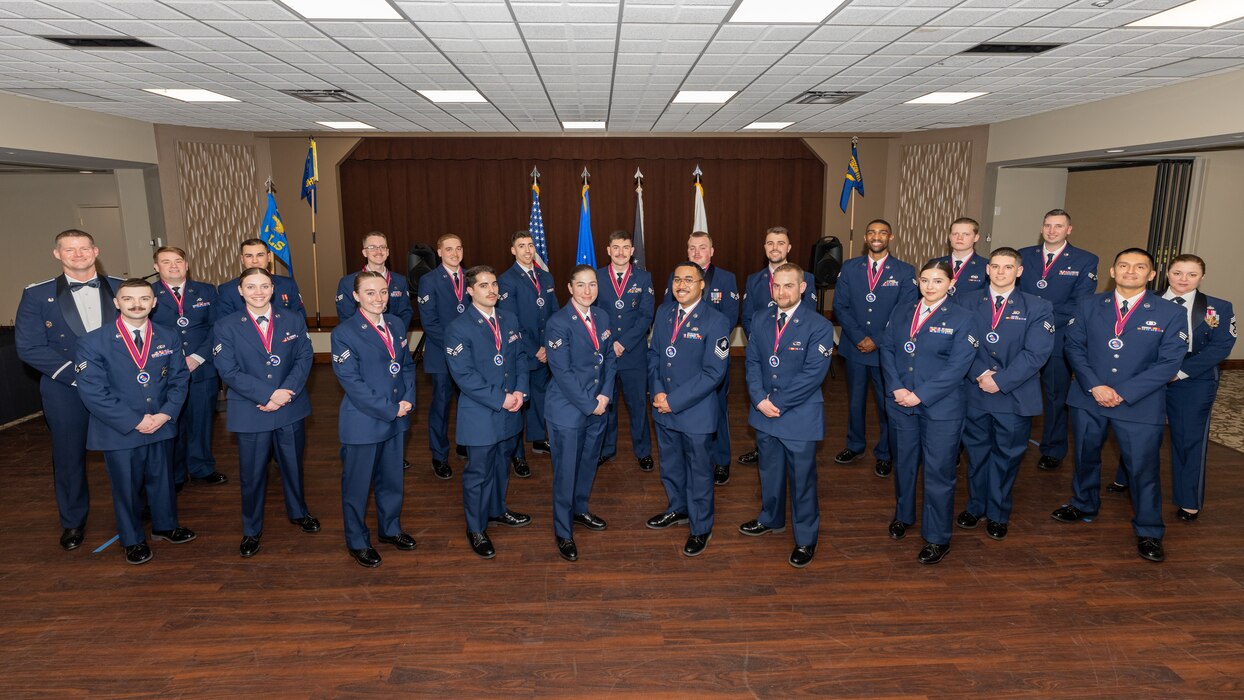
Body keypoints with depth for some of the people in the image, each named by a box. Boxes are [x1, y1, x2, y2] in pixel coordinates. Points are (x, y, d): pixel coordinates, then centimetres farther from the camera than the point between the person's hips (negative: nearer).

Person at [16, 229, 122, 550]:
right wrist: (77, 375, -15)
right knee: (69, 455, 9)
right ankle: (73, 521, 28)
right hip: (66, 391, 0)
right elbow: (29, 347, -6)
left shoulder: (121, 289, 3)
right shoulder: (37, 295, -1)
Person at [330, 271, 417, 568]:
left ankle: (390, 529, 40)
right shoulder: (344, 332, -14)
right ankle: (357, 541, 28)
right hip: (362, 422, -5)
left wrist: (407, 400, -7)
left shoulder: (397, 324, 5)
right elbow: (351, 381, -17)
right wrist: (388, 410, -17)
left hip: (397, 419, 6)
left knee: (392, 478, 19)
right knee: (357, 484, 10)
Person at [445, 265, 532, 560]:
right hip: (479, 415, -6)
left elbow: (521, 356, 8)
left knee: (502, 465, 21)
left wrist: (520, 391, -9)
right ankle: (476, 530, 22)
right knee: (479, 472, 5)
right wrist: (500, 400, -20)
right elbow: (465, 375, -19)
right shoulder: (458, 329, -14)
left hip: (509, 413, 6)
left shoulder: (510, 321, 7)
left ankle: (497, 510, 43)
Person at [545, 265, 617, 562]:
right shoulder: (558, 323, -16)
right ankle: (563, 533, 19)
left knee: (589, 464, 20)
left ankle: (579, 510, 43)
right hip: (568, 409, -6)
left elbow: (609, 359, 9)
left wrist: (605, 395, -5)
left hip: (597, 407, 7)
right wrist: (589, 404, -16)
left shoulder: (601, 318, 6)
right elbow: (562, 372, -19)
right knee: (565, 471, 3)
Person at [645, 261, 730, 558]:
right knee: (670, 464, 23)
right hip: (664, 407, 6)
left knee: (699, 471, 10)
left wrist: (675, 400, -20)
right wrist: (657, 391, -8)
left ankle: (701, 528, 28)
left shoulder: (716, 321, -17)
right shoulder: (664, 312, 3)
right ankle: (677, 509, 46)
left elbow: (714, 373, -19)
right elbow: (654, 353, 8)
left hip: (696, 411, -6)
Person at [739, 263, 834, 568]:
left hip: (800, 416, -5)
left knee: (802, 478, 6)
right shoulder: (760, 320, 3)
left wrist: (778, 403, -18)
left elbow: (813, 374, -18)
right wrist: (760, 400, -12)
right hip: (764, 412, 5)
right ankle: (771, 519, 44)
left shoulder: (819, 326, -14)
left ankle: (806, 539, 23)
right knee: (769, 470, 22)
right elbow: (753, 362, 2)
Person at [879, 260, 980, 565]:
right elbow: (887, 349, 3)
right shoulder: (901, 312, 8)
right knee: (903, 463, 18)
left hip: (940, 408, -4)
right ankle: (903, 515, 39)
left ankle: (937, 538, 15)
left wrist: (920, 395, -17)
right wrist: (896, 388, -11)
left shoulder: (962, 319, -6)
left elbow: (957, 367, -13)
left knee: (938, 472, 2)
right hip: (901, 403, 4)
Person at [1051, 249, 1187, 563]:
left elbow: (1169, 363, -9)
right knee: (1085, 457, 18)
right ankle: (1083, 505, 41)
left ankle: (1149, 532, 18)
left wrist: (1123, 393, -16)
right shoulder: (1088, 305, 2)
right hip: (1088, 399, 3)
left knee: (1143, 468, 1)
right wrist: (1094, 387, -13)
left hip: (1140, 405, -3)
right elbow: (1074, 347, 0)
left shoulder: (1171, 313, -5)